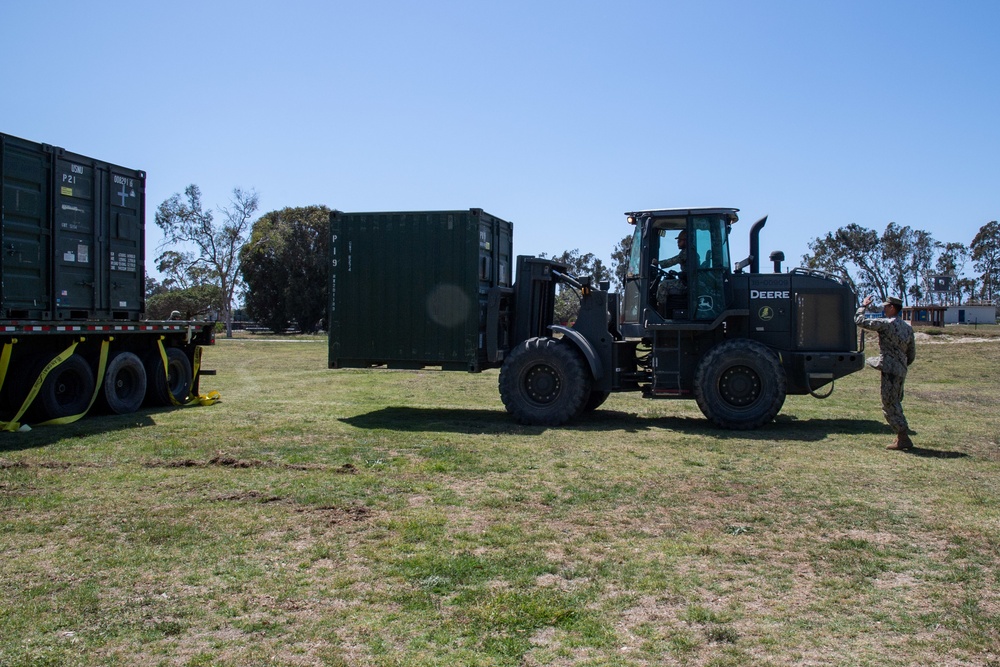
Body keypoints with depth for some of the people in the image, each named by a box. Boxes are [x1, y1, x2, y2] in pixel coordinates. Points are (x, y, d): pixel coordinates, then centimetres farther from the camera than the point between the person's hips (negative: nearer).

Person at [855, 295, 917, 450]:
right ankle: (902, 436, 22)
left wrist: (864, 306, 5)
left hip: (890, 370, -9)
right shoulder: (908, 328, 14)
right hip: (901, 371, 9)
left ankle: (904, 439, -7)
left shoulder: (886, 323, -12)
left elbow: (859, 321, -11)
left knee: (889, 405, -5)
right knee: (895, 404, 18)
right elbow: (912, 354, 17)